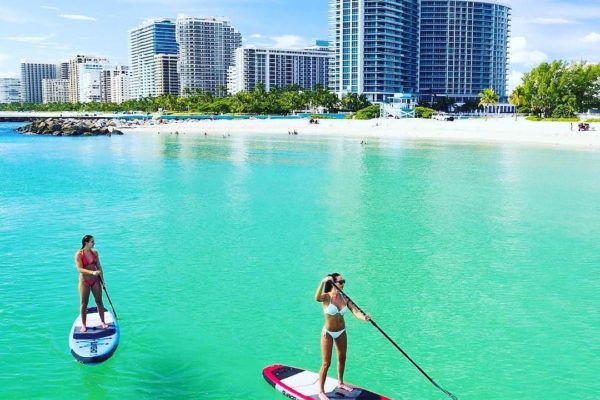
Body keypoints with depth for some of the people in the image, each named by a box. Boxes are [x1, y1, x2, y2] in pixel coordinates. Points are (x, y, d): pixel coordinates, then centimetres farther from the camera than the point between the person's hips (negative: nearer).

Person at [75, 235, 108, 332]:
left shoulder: (95, 252, 2)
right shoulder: (79, 254, -12)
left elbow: (99, 267, 7)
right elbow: (79, 269, -21)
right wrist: (92, 272, -34)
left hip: (95, 280, 4)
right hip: (84, 281, -4)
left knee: (99, 301, 8)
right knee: (84, 303, 5)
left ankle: (102, 322, 19)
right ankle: (83, 325, 16)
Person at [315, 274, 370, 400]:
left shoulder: (344, 298, -6)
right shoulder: (327, 297, -20)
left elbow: (355, 311, -17)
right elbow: (317, 298, -44)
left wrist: (363, 317, -39)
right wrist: (323, 282, -56)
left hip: (341, 333, 5)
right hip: (328, 333, -5)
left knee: (342, 359, 21)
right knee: (326, 363, -1)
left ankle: (340, 383, 43)